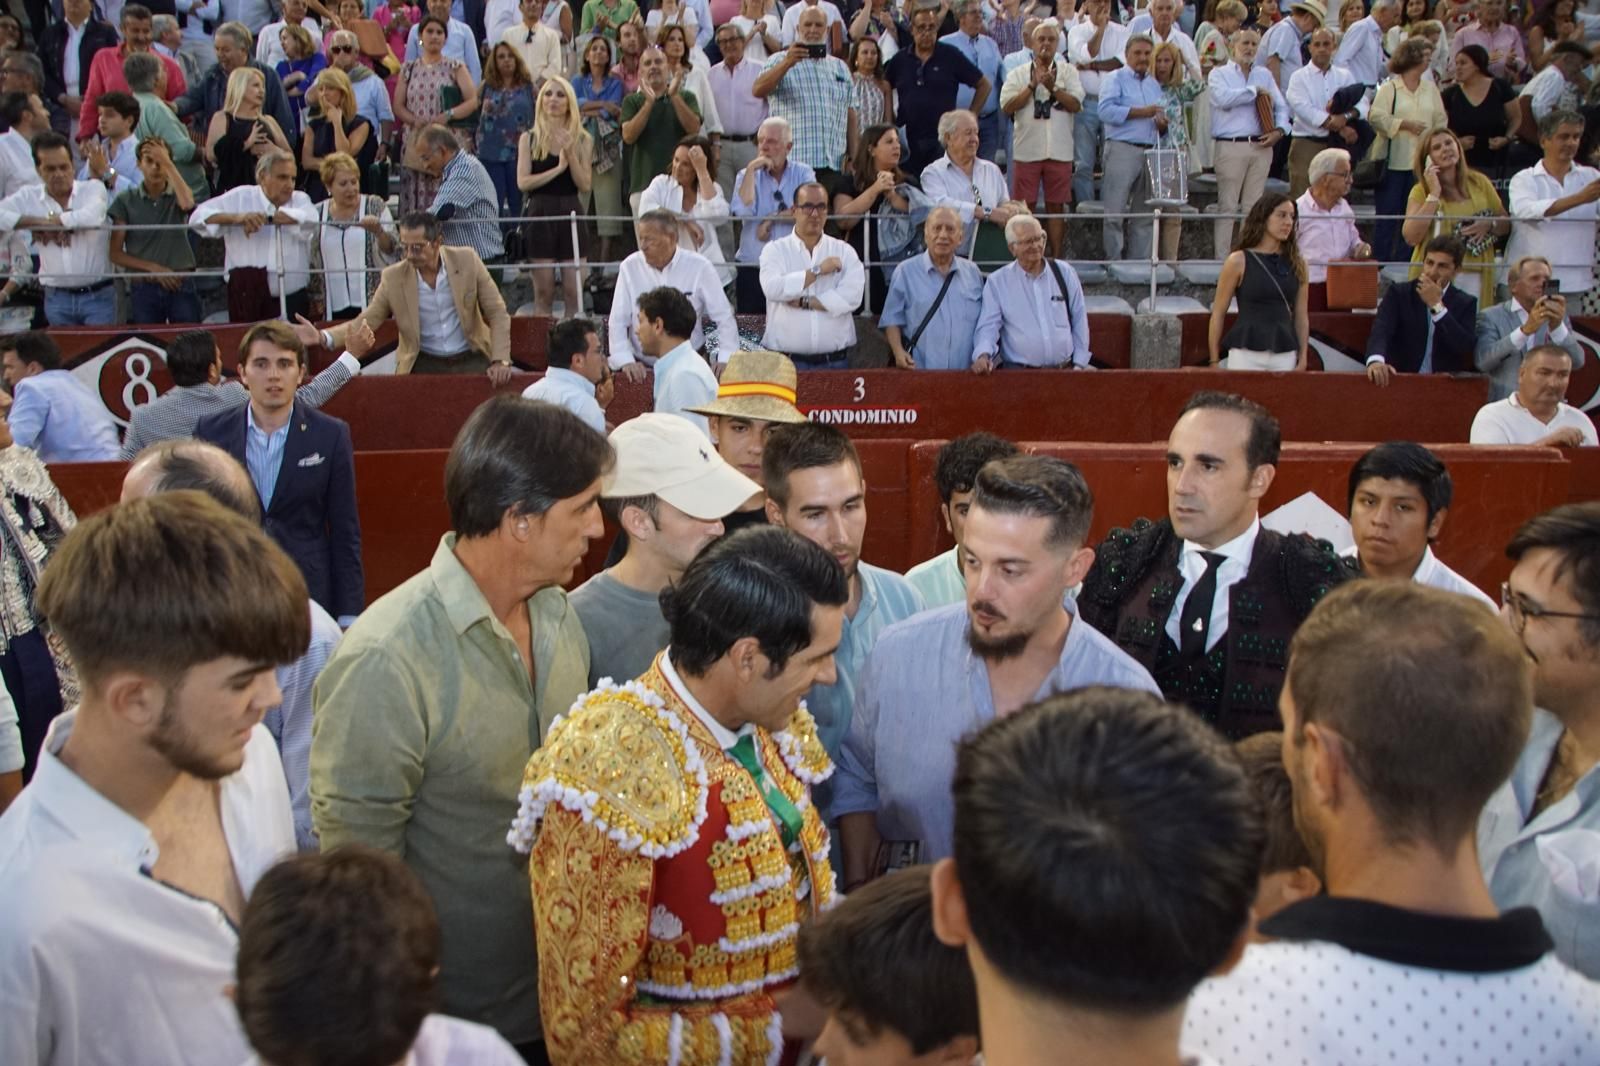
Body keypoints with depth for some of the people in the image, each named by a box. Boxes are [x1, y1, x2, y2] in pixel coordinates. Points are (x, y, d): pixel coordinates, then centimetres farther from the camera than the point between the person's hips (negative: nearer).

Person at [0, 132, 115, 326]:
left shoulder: (93, 188, -2)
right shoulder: (29, 197, 4)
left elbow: (91, 217, -23)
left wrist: (50, 222, -13)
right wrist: (40, 222, -16)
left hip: (98, 295, -2)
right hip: (56, 298, 2)